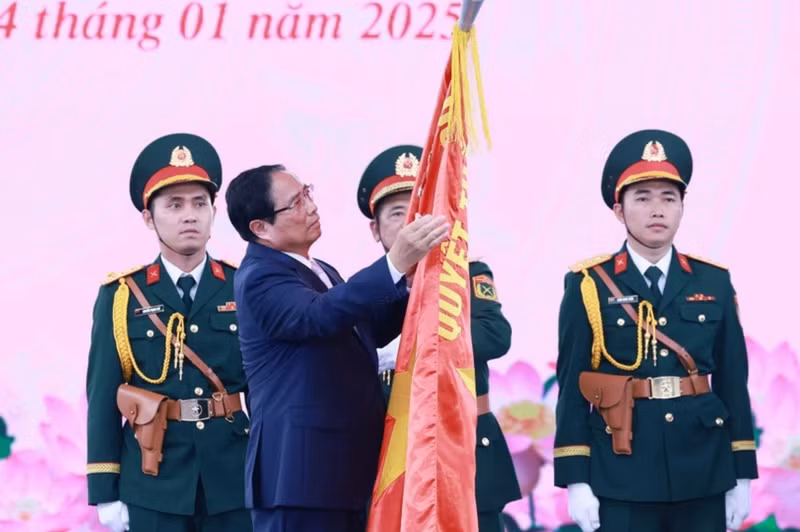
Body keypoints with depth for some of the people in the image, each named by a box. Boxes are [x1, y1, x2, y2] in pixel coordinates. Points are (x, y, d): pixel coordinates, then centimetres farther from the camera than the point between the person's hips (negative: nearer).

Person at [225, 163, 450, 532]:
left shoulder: (319, 271, 18)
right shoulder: (260, 278, -13)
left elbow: (371, 330, 21)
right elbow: (319, 316, -30)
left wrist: (412, 281, 3)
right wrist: (395, 264, -39)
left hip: (345, 469, 9)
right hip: (302, 472, -9)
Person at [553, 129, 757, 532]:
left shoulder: (714, 283, 8)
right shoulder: (588, 286, 0)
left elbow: (733, 382, 8)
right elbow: (572, 385, -2)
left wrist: (741, 474, 5)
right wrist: (575, 478, -7)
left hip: (703, 476, 3)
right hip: (621, 476, -3)